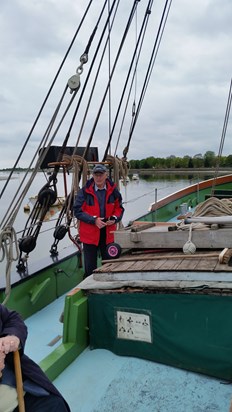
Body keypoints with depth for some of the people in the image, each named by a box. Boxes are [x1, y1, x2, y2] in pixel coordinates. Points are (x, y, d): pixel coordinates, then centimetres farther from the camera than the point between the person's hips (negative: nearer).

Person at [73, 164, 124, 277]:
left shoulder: (113, 191, 1)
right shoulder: (84, 192, -8)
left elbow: (119, 208, 11)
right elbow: (77, 211, -8)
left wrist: (114, 218, -10)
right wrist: (94, 220, -19)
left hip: (108, 233, 3)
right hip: (90, 233, -3)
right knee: (90, 266, 7)